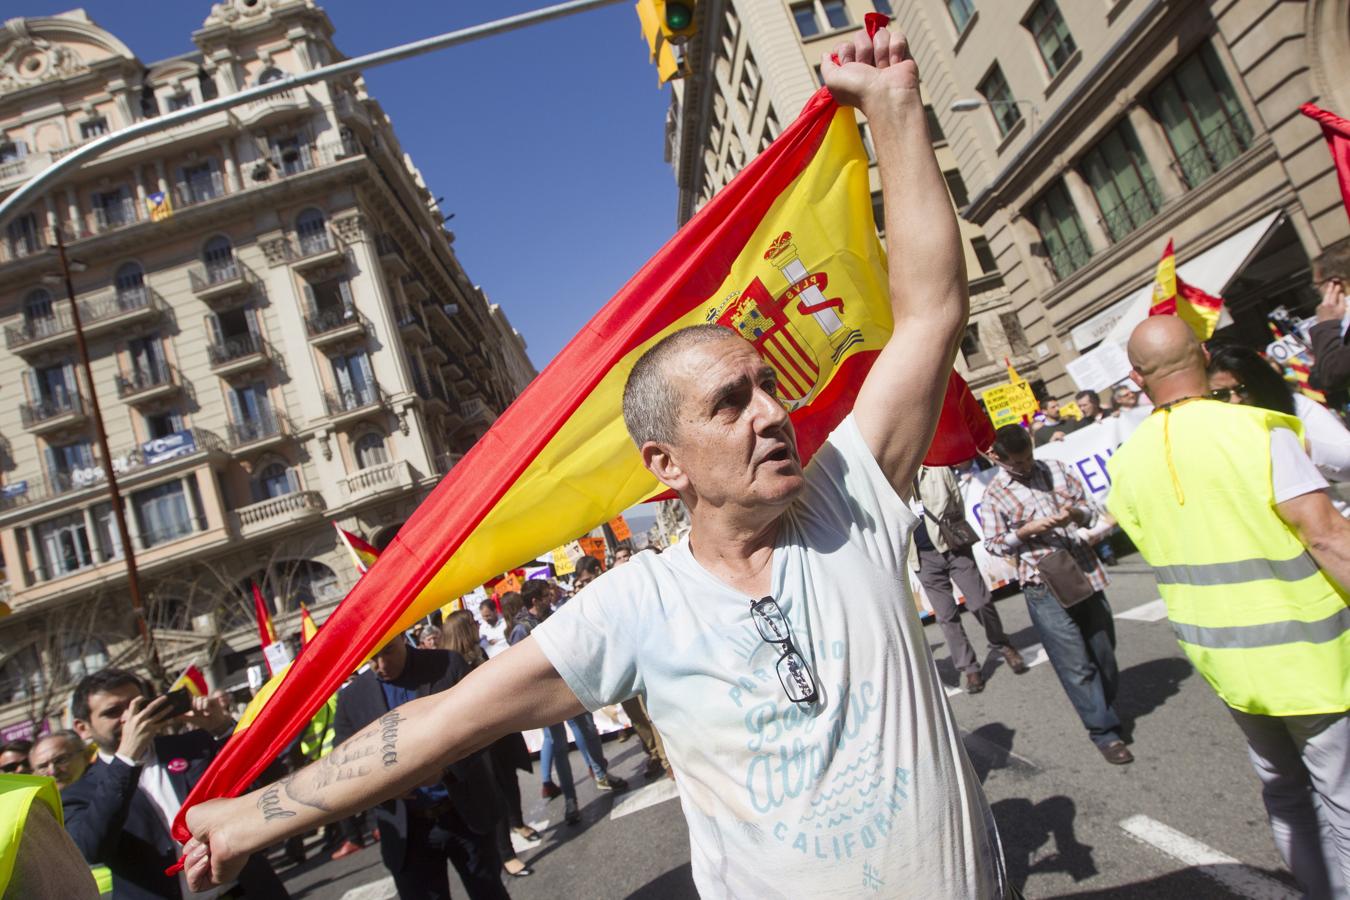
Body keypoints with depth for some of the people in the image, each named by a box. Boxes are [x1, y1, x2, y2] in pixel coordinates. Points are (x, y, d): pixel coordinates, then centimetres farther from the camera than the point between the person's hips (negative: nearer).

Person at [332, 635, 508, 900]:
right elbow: (344, 766, -1)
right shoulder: (350, 697, -2)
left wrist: (444, 766, -28)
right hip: (407, 830, 1)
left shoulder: (449, 665, -8)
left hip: (467, 813, -1)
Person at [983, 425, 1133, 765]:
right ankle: (1104, 731, 10)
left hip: (1084, 572, 4)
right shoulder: (994, 494, -3)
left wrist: (1075, 514, -11)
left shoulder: (1056, 469, 8)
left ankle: (1108, 710, 36)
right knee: (1076, 664, -2)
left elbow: (1089, 510, 12)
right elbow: (993, 544, -2)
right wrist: (1027, 530, -17)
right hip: (1044, 586, -4)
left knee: (1104, 651, 15)